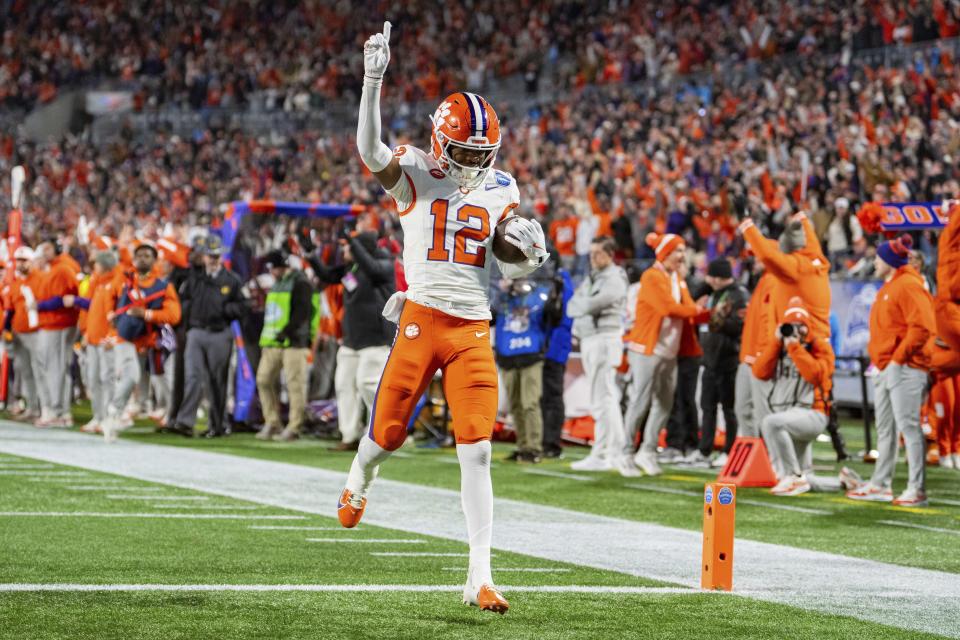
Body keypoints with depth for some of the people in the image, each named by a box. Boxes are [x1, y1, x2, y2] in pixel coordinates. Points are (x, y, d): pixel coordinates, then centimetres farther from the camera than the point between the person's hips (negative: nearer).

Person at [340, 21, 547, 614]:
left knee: (477, 451, -6)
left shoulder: (500, 191, 11)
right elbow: (369, 148, -23)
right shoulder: (414, 176, -2)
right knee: (388, 432, 5)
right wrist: (373, 80, -33)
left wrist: (526, 249, -5)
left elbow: (510, 270, 19)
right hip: (422, 317, -2)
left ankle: (480, 576, -5)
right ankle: (358, 484, 45)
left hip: (474, 329, 2)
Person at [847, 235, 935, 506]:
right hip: (885, 369, 10)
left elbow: (922, 327, -20)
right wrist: (877, 357, 13)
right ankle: (880, 485, 18)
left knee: (908, 426, -9)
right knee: (885, 430, 13)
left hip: (905, 369, -10)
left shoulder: (909, 286, -12)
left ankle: (917, 489, -8)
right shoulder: (887, 288, 19)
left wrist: (899, 358, -19)